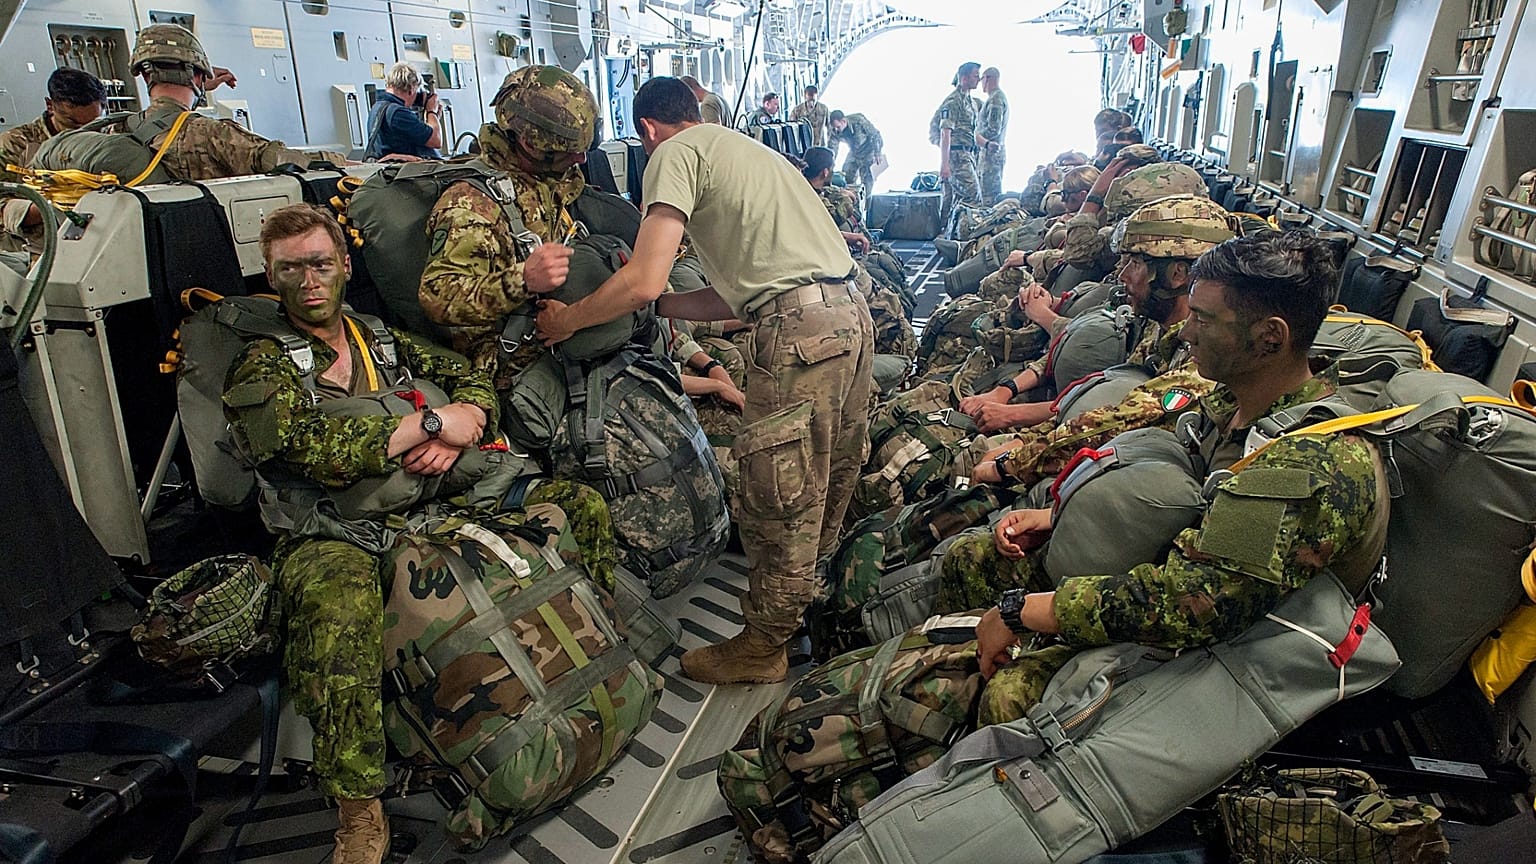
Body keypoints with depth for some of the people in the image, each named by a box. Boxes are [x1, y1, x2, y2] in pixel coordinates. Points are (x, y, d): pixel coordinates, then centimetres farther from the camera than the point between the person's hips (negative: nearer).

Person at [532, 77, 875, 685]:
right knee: (829, 482, 24)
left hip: (798, 334, -10)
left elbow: (644, 281, -11)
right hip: (852, 313, 10)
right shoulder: (745, 149, 30)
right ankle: (814, 593, 45)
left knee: (779, 502, 3)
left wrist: (567, 320, 5)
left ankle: (763, 646, 20)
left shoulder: (675, 153, 2)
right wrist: (660, 306, 27)